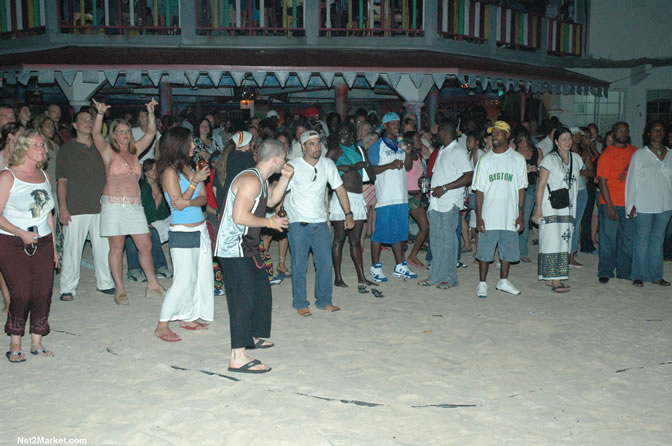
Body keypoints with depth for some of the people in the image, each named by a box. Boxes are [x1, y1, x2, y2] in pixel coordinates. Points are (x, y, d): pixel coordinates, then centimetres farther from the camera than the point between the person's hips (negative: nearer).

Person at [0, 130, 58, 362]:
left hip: (42, 243, 5)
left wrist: (54, 246, 16)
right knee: (21, 295, -8)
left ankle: (37, 343, 12)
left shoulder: (43, 175, 12)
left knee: (43, 293, 0)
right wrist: (21, 233, -21)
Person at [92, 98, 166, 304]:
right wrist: (100, 114, -26)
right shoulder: (108, 151, 4)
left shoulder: (135, 151, 16)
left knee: (146, 246, 3)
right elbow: (96, 134, -12)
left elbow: (151, 133, 14)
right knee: (116, 247, 0)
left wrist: (151, 113, 1)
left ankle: (153, 285, 13)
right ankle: (119, 289, 8)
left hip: (135, 205, 4)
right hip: (114, 204, -4)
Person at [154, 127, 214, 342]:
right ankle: (162, 326, 0)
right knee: (184, 280, -8)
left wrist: (190, 202, -16)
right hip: (182, 233, -8)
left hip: (201, 230, 8)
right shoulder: (169, 171, -11)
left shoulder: (191, 168, 9)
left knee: (202, 276, 10)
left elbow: (203, 197, 5)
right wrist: (195, 181, -16)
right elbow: (178, 202, -16)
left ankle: (188, 318, 23)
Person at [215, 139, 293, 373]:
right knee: (244, 299, -13)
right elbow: (240, 216, -28)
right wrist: (269, 222, -15)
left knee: (261, 291, 22)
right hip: (234, 249, -11)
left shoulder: (261, 180, 13)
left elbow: (271, 199, 31)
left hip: (246, 247, 11)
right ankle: (238, 358, -12)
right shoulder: (251, 180, -21)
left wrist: (285, 178, 16)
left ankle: (254, 336, 40)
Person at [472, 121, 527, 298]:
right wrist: (478, 216, -5)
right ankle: (482, 283, 11)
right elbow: (479, 190, 1)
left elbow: (521, 189, 4)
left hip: (510, 216, 1)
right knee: (485, 250, 1)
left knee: (508, 250, 10)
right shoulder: (485, 160, 3)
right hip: (489, 216, -1)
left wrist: (520, 214, -1)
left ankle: (503, 281, 26)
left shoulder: (518, 159, 4)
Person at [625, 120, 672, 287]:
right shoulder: (640, 154, -2)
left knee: (658, 240, 11)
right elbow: (632, 180, -2)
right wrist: (631, 204, -7)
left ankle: (656, 275, 19)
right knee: (642, 240, 2)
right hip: (643, 206, -3)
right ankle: (639, 275, 11)